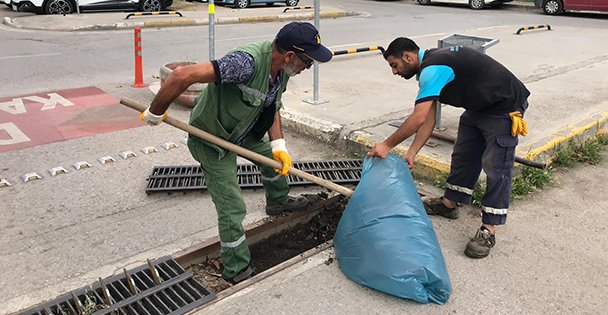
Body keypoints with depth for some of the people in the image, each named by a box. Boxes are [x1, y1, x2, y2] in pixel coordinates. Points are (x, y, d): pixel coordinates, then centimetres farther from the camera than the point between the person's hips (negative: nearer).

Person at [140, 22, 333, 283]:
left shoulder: (281, 67, -9)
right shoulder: (247, 62, -39)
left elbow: (272, 107, 5)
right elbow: (184, 75, -44)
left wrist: (279, 145, -7)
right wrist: (155, 113, -30)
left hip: (242, 129, 8)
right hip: (212, 141, -8)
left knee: (272, 155, 26)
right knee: (232, 208, -4)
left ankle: (277, 202, 55)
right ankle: (238, 271, 15)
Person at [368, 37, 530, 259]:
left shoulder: (432, 69, -26)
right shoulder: (430, 68, 5)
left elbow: (418, 118, -33)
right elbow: (429, 120, 4)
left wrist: (387, 145, -23)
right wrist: (411, 153, -2)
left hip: (504, 107, -10)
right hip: (479, 106, 10)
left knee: (496, 167, -8)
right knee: (463, 155, 15)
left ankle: (488, 231, -3)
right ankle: (449, 203, 30)